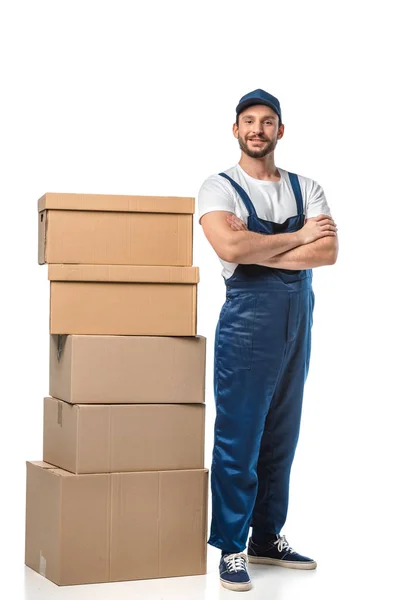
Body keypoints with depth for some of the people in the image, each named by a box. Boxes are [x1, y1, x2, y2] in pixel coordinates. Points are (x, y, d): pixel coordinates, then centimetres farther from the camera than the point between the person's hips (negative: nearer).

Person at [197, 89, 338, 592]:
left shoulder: (306, 189, 12)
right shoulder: (220, 187, 0)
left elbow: (328, 252, -4)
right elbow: (229, 247, -19)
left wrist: (256, 251, -13)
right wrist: (298, 237, -10)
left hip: (298, 323, 5)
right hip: (247, 320, -5)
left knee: (281, 437, 11)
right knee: (238, 438, -4)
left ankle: (267, 537, 22)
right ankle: (231, 549, 4)